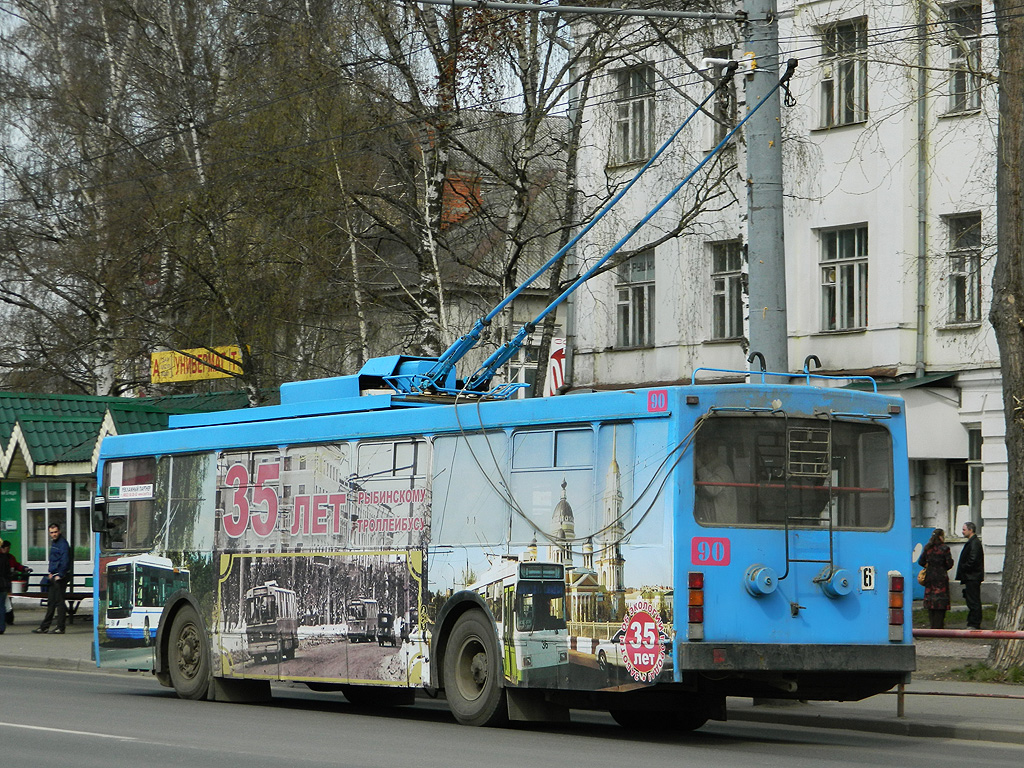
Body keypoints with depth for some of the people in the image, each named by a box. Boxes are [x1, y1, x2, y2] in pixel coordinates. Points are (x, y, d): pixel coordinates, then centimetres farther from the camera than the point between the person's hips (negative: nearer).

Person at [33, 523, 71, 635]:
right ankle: (44, 626, 18)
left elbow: (65, 561, -20)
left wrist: (59, 575, -20)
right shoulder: (54, 542, 16)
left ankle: (60, 627, -2)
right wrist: (50, 572, 15)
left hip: (60, 576, -10)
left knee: (59, 601, -6)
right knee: (51, 602, 13)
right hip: (54, 577, 10)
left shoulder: (63, 544, -14)